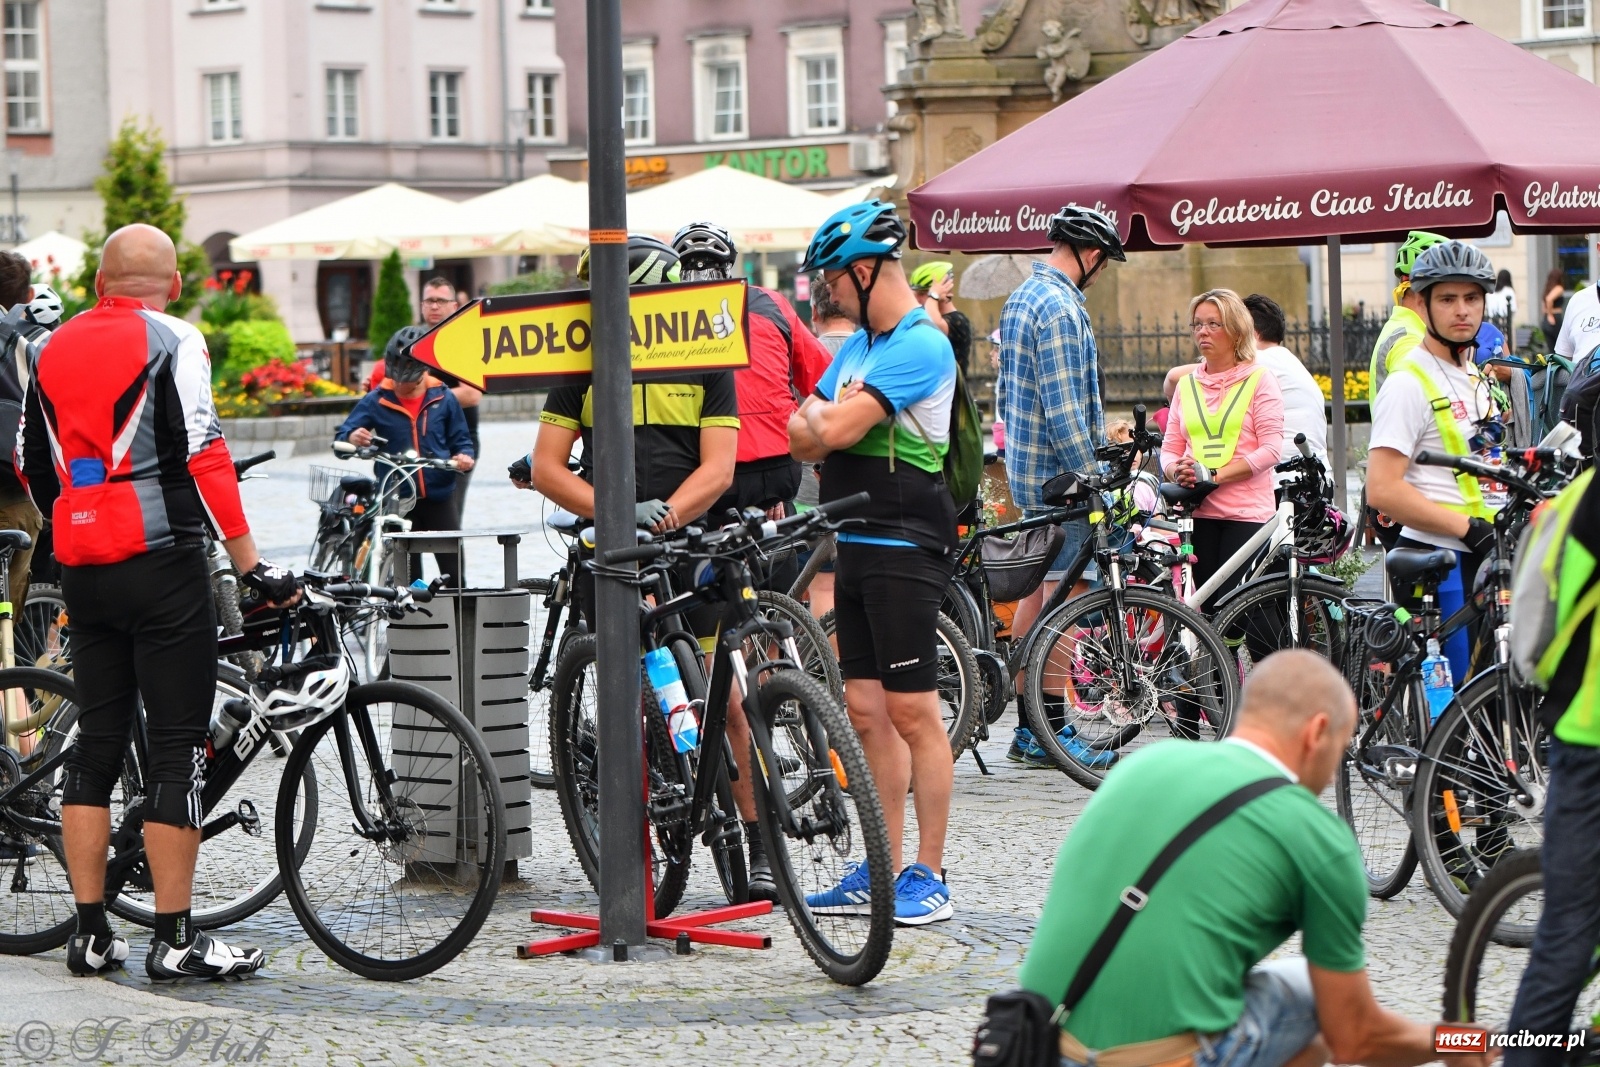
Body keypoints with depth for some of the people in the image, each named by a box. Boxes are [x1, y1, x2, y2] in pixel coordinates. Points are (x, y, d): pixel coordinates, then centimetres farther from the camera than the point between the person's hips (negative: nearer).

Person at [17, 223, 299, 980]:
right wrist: (252, 565, -14)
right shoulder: (170, 341, -7)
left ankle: (90, 932, 12)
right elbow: (203, 456, -16)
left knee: (96, 743, 12)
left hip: (83, 569, 6)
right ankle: (174, 941, -3)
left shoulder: (55, 349, 13)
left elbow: (32, 463, 19)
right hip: (161, 563, -6)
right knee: (178, 749, -3)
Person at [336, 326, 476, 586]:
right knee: (406, 576, 7)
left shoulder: (443, 399, 2)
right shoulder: (377, 402, 0)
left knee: (454, 573, 1)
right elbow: (342, 436, -2)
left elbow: (461, 440, 8)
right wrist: (352, 438, -26)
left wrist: (465, 456, -15)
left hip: (440, 498, 0)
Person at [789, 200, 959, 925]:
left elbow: (838, 429, -20)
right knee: (866, 710, 9)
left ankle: (929, 877, -2)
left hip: (905, 549, -9)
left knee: (912, 711, -7)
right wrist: (826, 420, -8)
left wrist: (822, 415, 2)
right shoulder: (857, 346, 16)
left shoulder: (921, 346, -14)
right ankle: (883, 869, 15)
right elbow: (803, 441, 13)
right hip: (856, 545, 9)